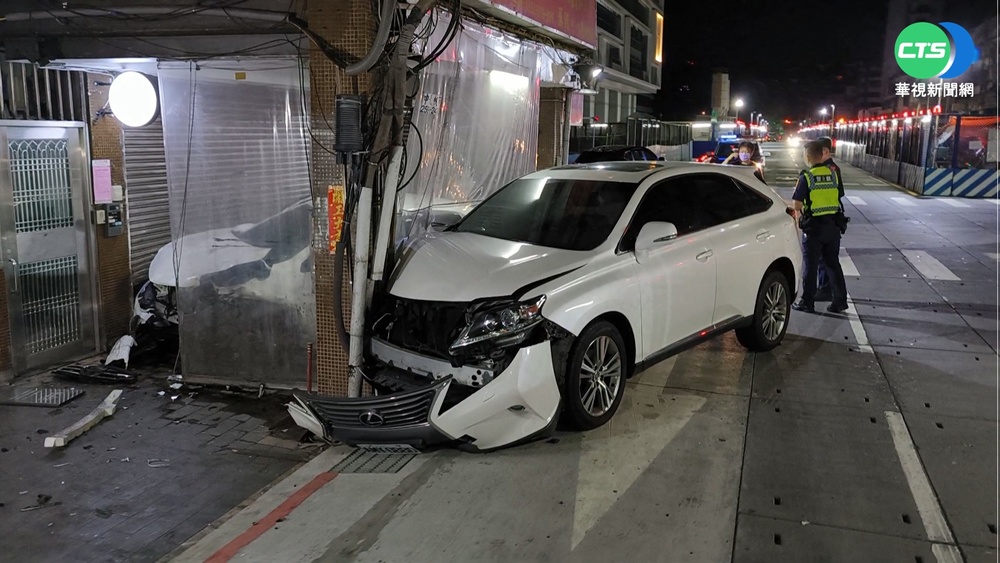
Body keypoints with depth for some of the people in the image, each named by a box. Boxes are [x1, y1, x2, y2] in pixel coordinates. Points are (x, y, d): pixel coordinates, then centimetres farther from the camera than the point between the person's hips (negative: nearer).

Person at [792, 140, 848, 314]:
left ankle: (807, 303, 10)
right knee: (833, 263, 14)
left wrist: (798, 213, 6)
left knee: (811, 265, 4)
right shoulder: (833, 174, 3)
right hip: (833, 224, 5)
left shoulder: (806, 177, -13)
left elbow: (797, 205, -13)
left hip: (814, 226, -5)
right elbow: (837, 197, 10)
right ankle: (840, 301, 17)